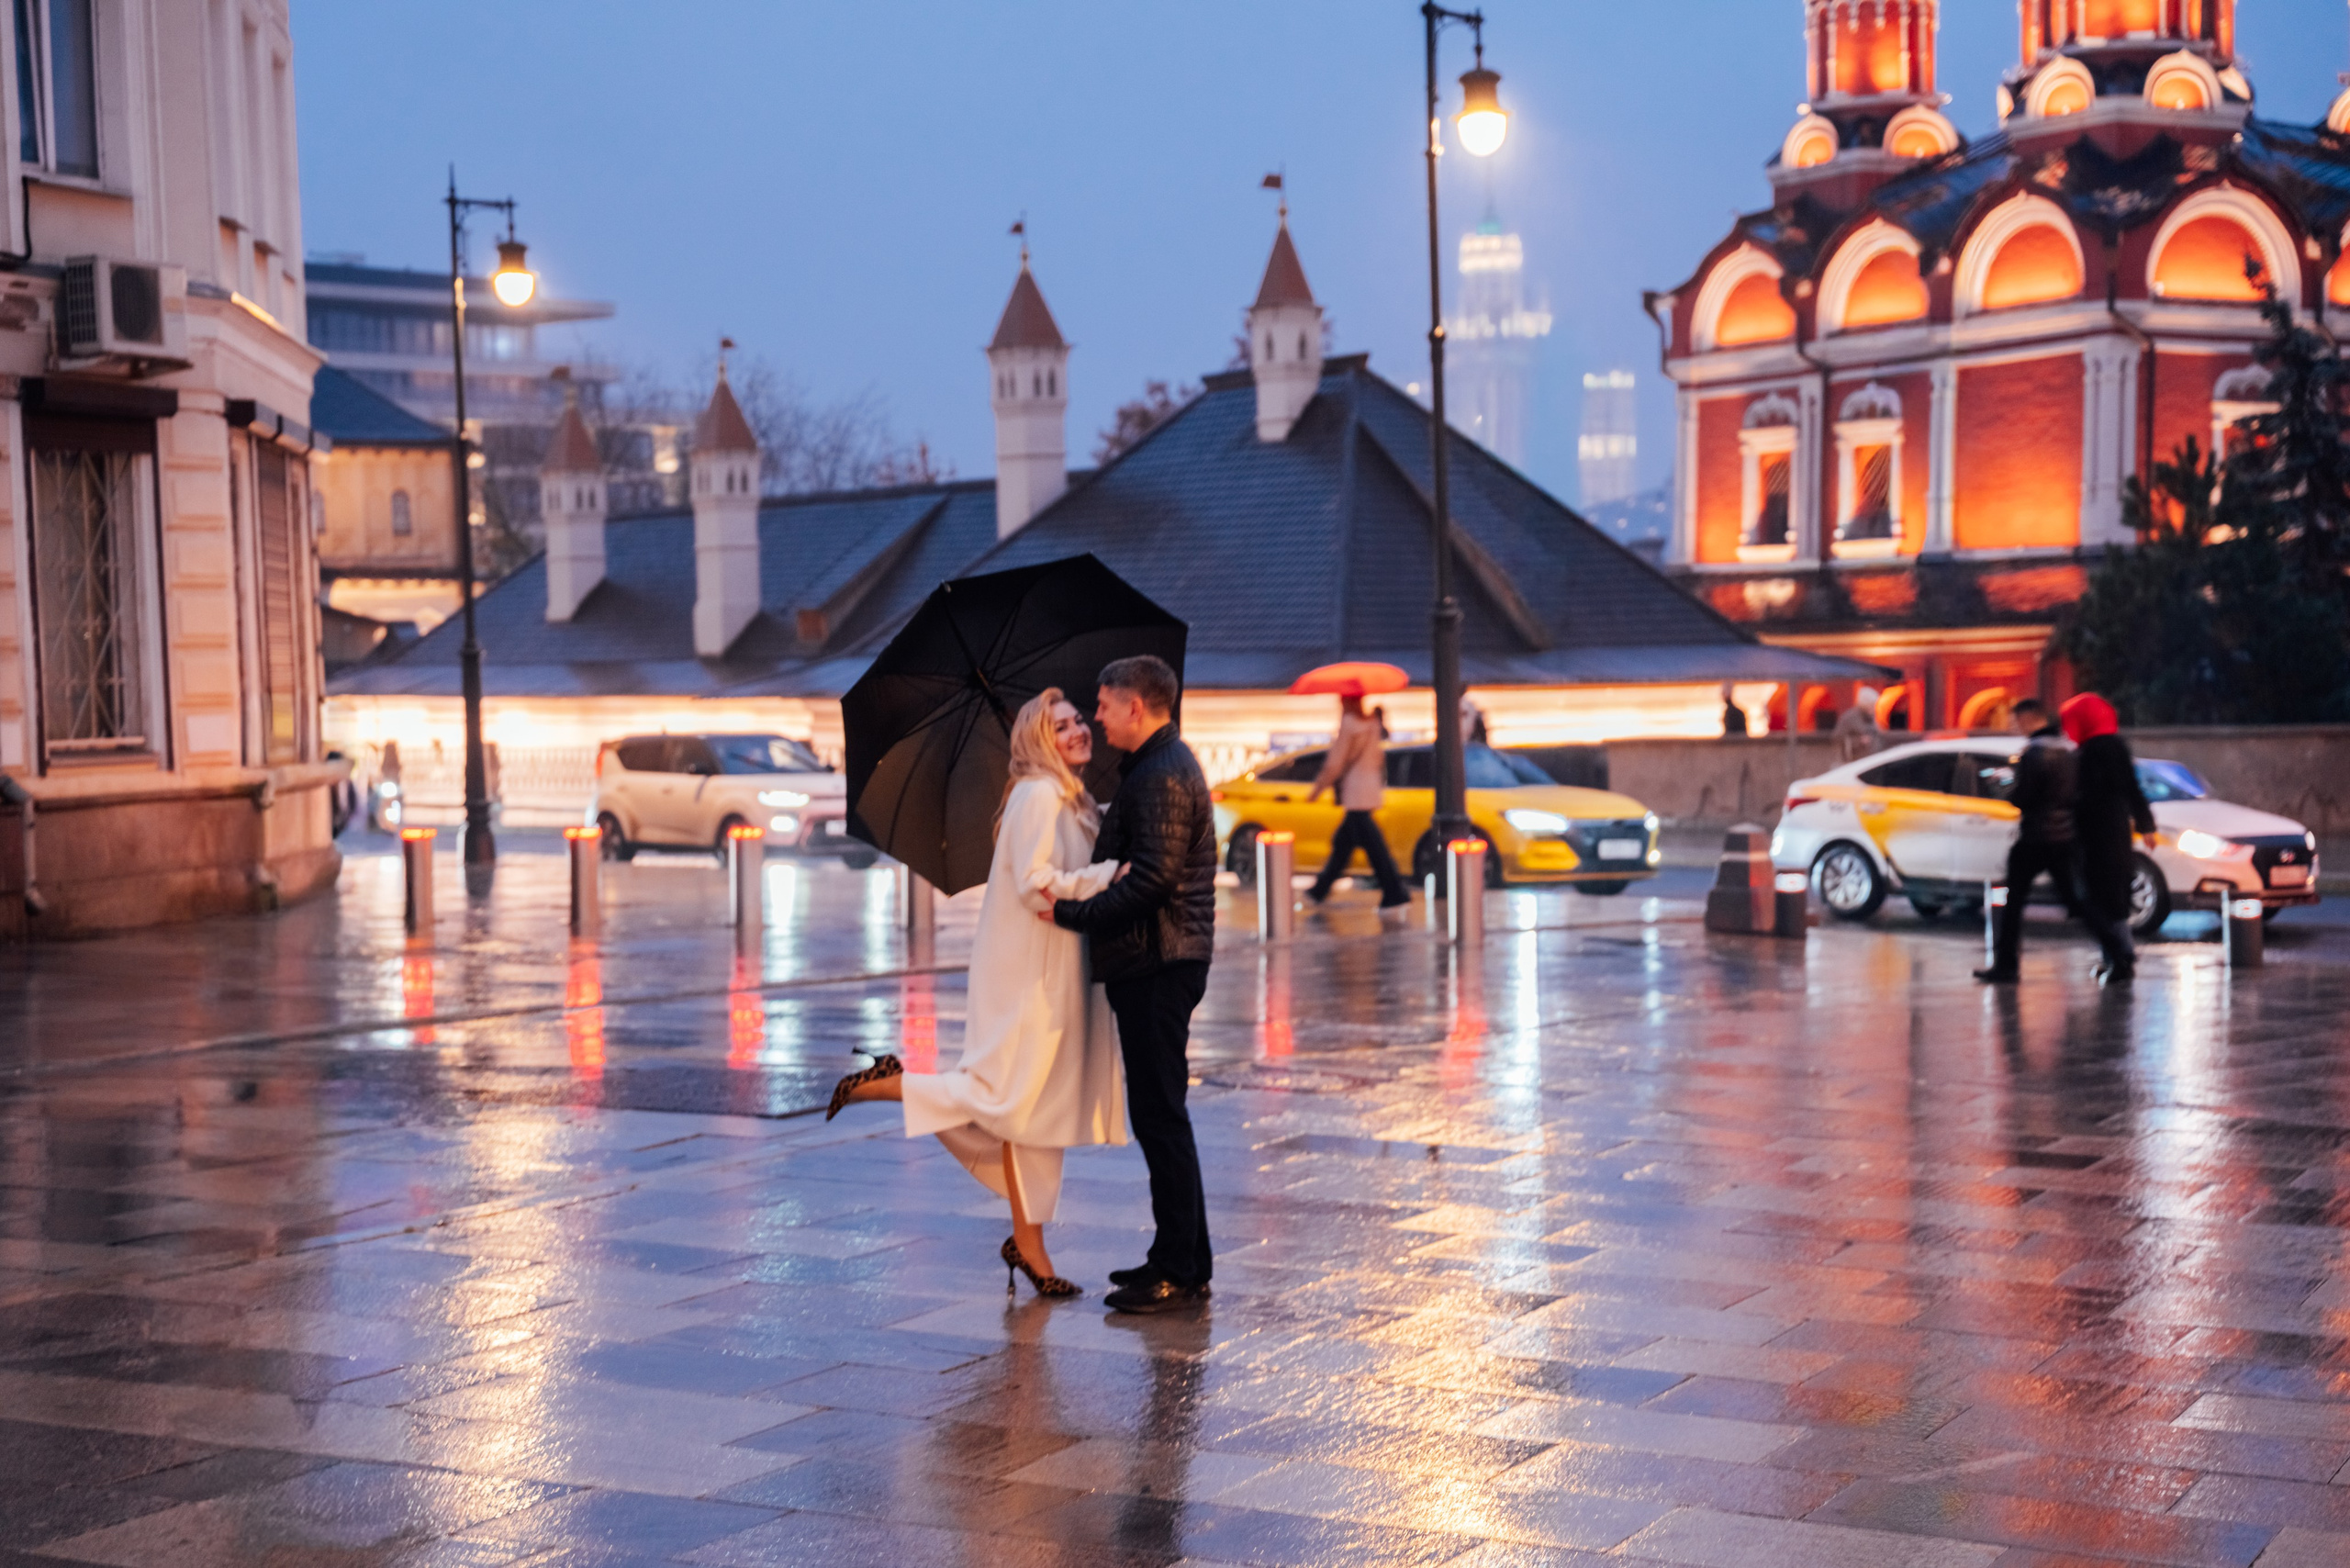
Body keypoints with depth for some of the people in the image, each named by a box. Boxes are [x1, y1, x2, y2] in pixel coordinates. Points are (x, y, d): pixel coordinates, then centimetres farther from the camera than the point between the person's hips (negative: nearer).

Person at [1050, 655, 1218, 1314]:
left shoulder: (1163, 775, -15)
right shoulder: (1159, 766, 19)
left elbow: (1152, 877, -23)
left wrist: (1073, 912, -17)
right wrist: (1081, 905, 15)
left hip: (1157, 965, -11)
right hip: (1154, 962, 11)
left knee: (1160, 1116, -7)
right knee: (1159, 1114, 14)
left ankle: (1179, 1271, -3)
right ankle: (1183, 1260, 21)